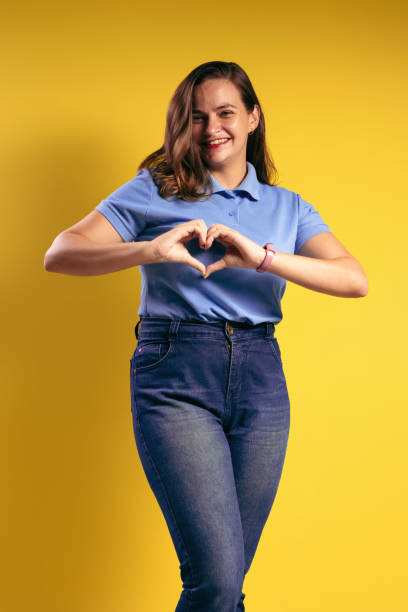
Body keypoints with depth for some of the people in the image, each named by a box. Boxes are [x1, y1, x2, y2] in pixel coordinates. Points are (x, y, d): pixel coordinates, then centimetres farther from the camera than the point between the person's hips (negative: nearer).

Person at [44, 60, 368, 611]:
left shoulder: (288, 207, 15)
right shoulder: (155, 191, 8)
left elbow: (355, 280, -1)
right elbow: (59, 255, -3)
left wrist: (263, 257, -17)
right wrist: (148, 250, -21)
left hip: (261, 383, 3)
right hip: (177, 380, -3)